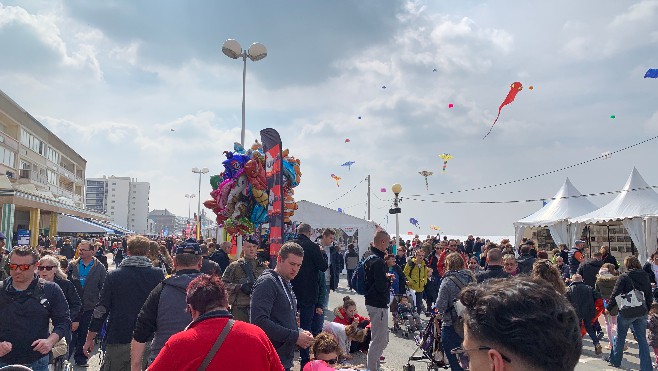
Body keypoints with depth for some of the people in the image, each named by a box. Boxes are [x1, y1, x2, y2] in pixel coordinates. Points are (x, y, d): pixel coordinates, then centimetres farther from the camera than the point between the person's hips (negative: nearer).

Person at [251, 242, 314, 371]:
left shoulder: (286, 284, 15)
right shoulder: (267, 282, -14)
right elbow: (260, 321, -26)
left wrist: (300, 333, 2)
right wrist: (295, 336, -21)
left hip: (286, 359, 9)